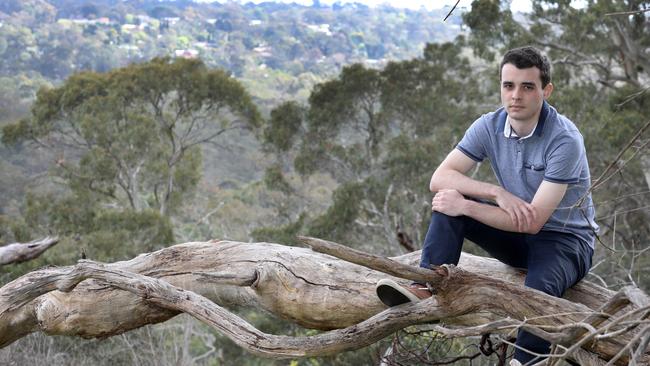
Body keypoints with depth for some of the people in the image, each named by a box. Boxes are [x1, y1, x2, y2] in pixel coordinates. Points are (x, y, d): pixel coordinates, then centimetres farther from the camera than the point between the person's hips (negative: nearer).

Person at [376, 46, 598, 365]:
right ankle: (425, 290, -28)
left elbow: (534, 221, -28)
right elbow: (439, 178, -12)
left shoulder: (564, 140, -24)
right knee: (449, 201, -17)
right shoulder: (489, 126, -7)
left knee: (540, 288, -39)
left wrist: (465, 206, -28)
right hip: (515, 235, 6)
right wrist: (497, 193, -26)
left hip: (565, 239, -5)